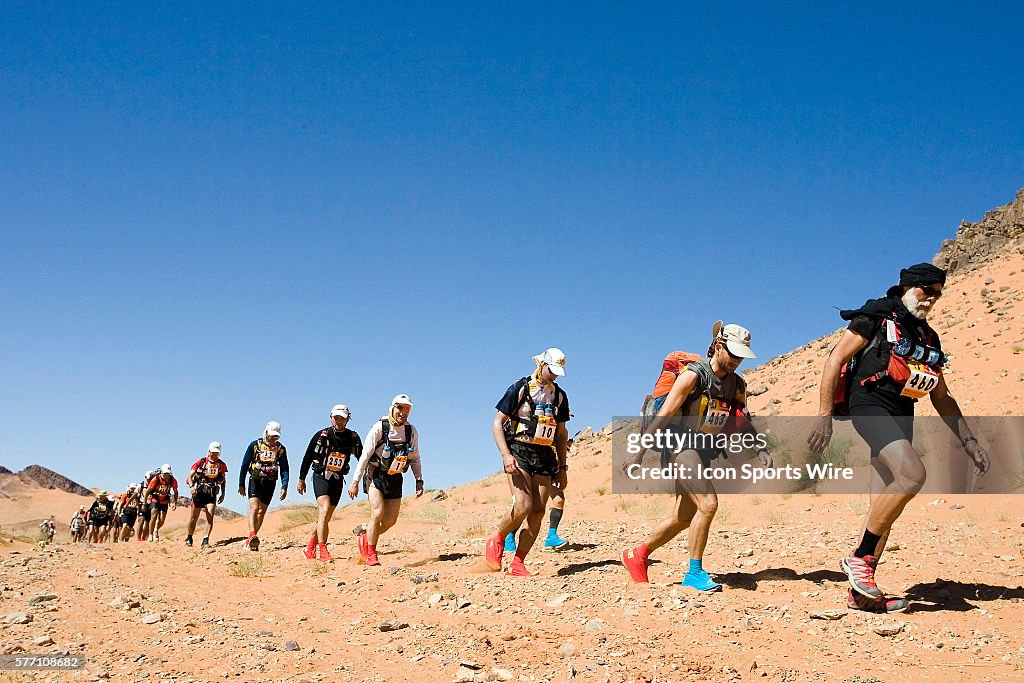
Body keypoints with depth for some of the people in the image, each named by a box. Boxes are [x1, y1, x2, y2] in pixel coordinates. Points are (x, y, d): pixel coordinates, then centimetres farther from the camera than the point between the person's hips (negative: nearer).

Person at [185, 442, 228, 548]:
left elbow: (223, 480, 16)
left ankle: (205, 541, -13)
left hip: (212, 495, 1)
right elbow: (190, 476, -3)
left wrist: (223, 494, 11)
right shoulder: (201, 462, -3)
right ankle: (189, 538, 30)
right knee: (193, 518, 10)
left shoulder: (222, 465, 4)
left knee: (210, 517, -14)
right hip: (199, 493, -1)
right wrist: (191, 486, -22)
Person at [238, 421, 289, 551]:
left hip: (270, 483, 2)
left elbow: (284, 470, 2)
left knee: (261, 512, 4)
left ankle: (250, 540, 13)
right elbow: (245, 465, 2)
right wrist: (241, 484, 1)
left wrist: (284, 487, -11)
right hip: (255, 481, -2)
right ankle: (252, 535, -33)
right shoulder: (255, 445, -2)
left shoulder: (281, 449, 4)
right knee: (254, 508, -19)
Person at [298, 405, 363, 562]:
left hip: (337, 481, 3)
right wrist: (301, 480, 7)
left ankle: (309, 549, 24)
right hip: (321, 477, -3)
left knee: (324, 518, 8)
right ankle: (322, 550, -24)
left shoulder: (353, 438, -2)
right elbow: (308, 457, 3)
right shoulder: (321, 436, -7)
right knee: (324, 510, -22)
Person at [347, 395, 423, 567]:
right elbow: (365, 455, -12)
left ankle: (365, 535, 30)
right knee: (377, 514, -18)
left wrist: (419, 480, 1)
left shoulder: (412, 431, 0)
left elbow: (415, 459, 11)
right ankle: (371, 556, -3)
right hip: (375, 475, -5)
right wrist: (355, 481, -13)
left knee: (391, 520, 2)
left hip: (395, 478, 5)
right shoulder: (379, 427, -13)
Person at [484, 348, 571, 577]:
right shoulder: (519, 388, -1)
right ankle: (496, 541, 8)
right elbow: (497, 422, -4)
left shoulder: (559, 395, 15)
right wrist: (506, 454, -17)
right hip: (519, 452, -5)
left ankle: (517, 564, 6)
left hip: (545, 456, 5)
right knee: (523, 506, -19)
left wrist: (562, 467, 17)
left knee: (538, 512, -3)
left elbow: (561, 433, 22)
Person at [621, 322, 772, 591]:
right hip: (681, 447, -8)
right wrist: (639, 453, -18)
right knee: (708, 503, -21)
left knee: (683, 518, 11)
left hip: (704, 453, 8)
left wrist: (761, 449, -3)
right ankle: (694, 573, -8)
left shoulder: (737, 386, 8)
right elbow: (663, 415, -16)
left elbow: (744, 423, 17)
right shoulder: (694, 375, -14)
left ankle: (637, 554, 29)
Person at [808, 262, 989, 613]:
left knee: (884, 505, 3)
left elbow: (942, 398, 26)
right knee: (912, 474, -27)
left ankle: (861, 591, 10)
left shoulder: (929, 338, 21)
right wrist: (824, 416, -14)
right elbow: (835, 359, -7)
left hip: (901, 416, 8)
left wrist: (968, 440, 18)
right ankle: (859, 557, -16)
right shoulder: (877, 315, 0)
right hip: (870, 404, -8)